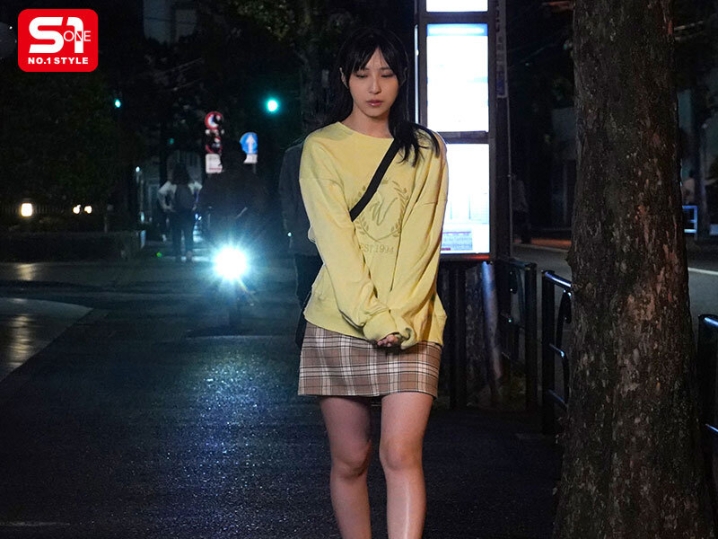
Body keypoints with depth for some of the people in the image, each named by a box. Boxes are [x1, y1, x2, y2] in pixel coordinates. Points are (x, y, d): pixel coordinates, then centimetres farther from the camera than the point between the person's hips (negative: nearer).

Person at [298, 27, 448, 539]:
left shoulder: (427, 151, 9)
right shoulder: (322, 148, 5)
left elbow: (422, 242, 1)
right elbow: (334, 240, -5)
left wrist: (401, 317, -12)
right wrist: (372, 317, -15)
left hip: (411, 323, 0)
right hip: (339, 321, 0)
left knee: (401, 454, -12)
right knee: (350, 459, 5)